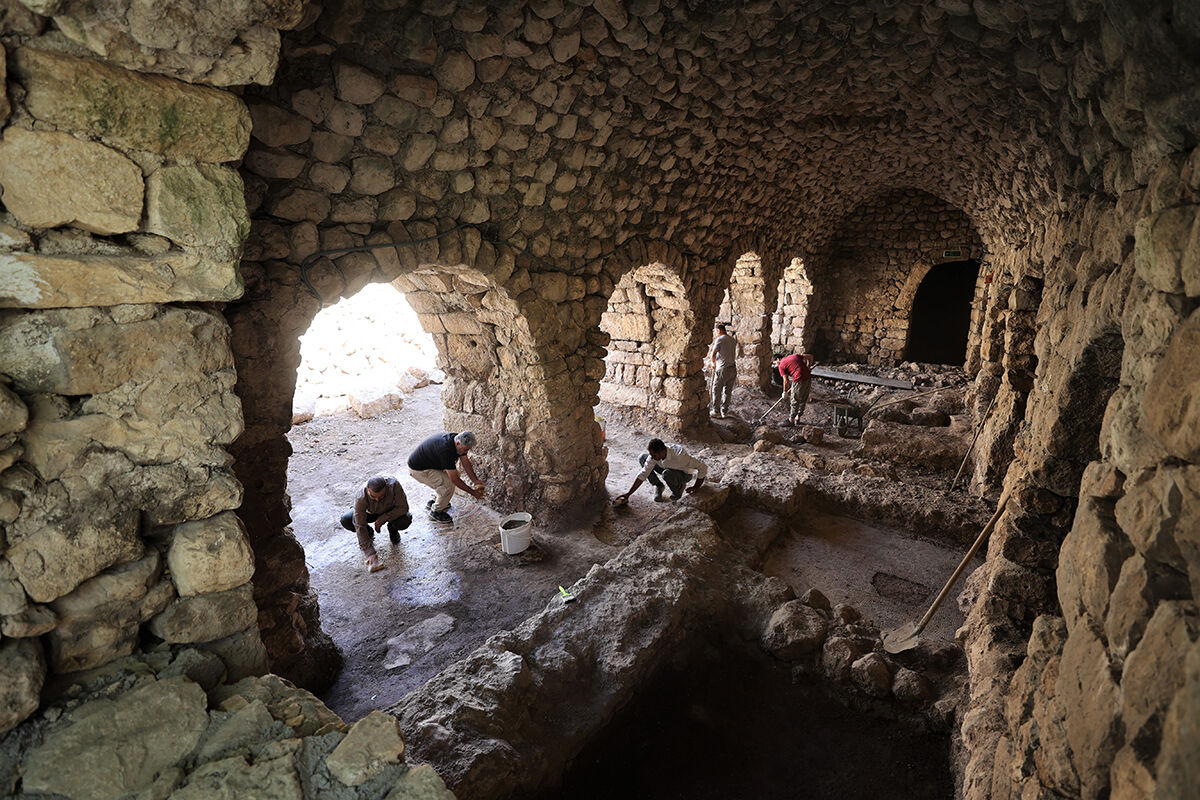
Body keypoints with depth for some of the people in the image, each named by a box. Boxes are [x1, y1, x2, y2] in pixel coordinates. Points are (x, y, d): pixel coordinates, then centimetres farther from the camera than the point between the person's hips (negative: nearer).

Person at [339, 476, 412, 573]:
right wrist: (370, 553, -33)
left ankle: (392, 529, 5)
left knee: (405, 520, -32)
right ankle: (369, 532, 7)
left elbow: (403, 507, -26)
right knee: (345, 520, -24)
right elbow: (359, 526, -30)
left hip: (391, 511, -1)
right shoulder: (361, 498, -34)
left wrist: (382, 519, -31)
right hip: (371, 513, 1)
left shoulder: (393, 484, -37)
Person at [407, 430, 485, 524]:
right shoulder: (446, 450, -36)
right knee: (448, 485, -20)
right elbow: (454, 479, -30)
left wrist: (475, 480, -11)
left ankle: (434, 502, 22)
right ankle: (435, 512, 3)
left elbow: (466, 463, 0)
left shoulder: (459, 441, -11)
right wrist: (472, 492, -23)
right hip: (418, 469, -9)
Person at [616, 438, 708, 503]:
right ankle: (658, 486, 2)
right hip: (669, 468, 5)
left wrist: (696, 487, -20)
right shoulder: (654, 454, -23)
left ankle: (679, 487, -5)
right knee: (642, 457, -14)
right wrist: (628, 494, -22)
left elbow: (703, 467, -31)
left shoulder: (679, 455, -39)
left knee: (667, 474, -39)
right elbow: (643, 474, -17)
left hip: (684, 474, -5)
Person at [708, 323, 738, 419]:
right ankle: (724, 412, 19)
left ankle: (716, 412, 10)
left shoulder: (719, 339, -10)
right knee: (727, 391, 13)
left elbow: (712, 355, -16)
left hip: (722, 369, -7)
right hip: (733, 368, 7)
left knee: (717, 391, 6)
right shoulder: (733, 340, 11)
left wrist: (713, 363, 3)